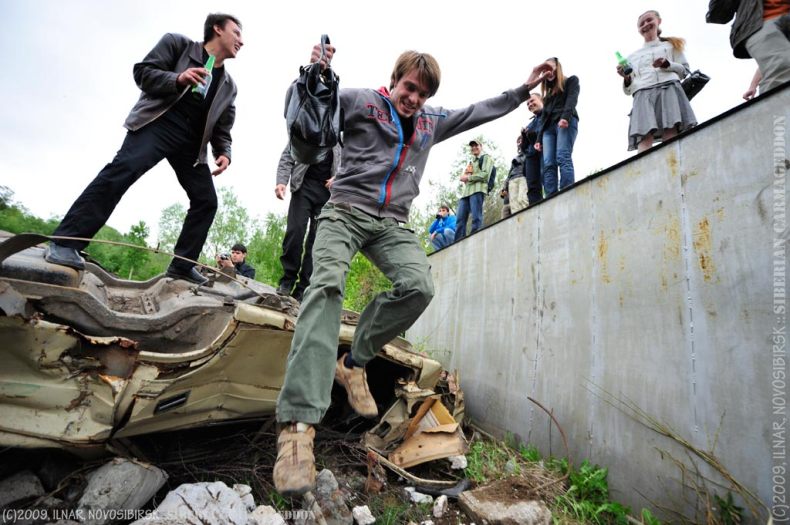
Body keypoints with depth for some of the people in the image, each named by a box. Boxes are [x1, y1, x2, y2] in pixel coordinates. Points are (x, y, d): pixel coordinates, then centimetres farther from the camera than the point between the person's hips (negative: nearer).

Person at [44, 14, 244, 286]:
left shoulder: (229, 86, 20)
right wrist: (178, 79, -16)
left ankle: (181, 265, 2)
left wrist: (224, 153, -2)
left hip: (192, 141, 5)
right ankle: (65, 242, -22)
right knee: (123, 169, -27)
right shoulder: (177, 43, 12)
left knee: (207, 200, -6)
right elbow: (143, 71, 3)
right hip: (159, 122, -4)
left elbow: (222, 130, 18)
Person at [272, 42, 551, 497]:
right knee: (328, 284, -30)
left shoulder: (431, 121, 21)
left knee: (419, 286, -24)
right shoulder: (360, 101, 7)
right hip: (346, 211, -4)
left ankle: (354, 363, -4)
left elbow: (479, 112, 30)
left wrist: (524, 89, 32)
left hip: (392, 223, 4)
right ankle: (299, 423, -34)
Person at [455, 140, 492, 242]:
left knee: (476, 218, -16)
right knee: (460, 220, -7)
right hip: (466, 191, 6)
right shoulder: (470, 162, 34)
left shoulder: (486, 158, 14)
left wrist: (468, 177, -4)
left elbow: (485, 174, -2)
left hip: (478, 189, -6)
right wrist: (463, 177, 5)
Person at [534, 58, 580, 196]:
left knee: (563, 158, -24)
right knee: (548, 164, -14)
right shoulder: (548, 92, 32)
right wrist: (539, 139, 13)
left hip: (566, 123, -5)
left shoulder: (571, 80, 18)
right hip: (549, 127, 5)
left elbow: (572, 99, -2)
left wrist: (565, 117, -22)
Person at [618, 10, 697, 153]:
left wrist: (666, 64, 0)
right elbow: (628, 90, 22)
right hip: (642, 95, 0)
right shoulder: (633, 56, 31)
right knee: (645, 138, -26)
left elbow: (685, 71, 17)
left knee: (671, 138, -23)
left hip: (669, 89, 0)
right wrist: (626, 78, 0)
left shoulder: (671, 45, 29)